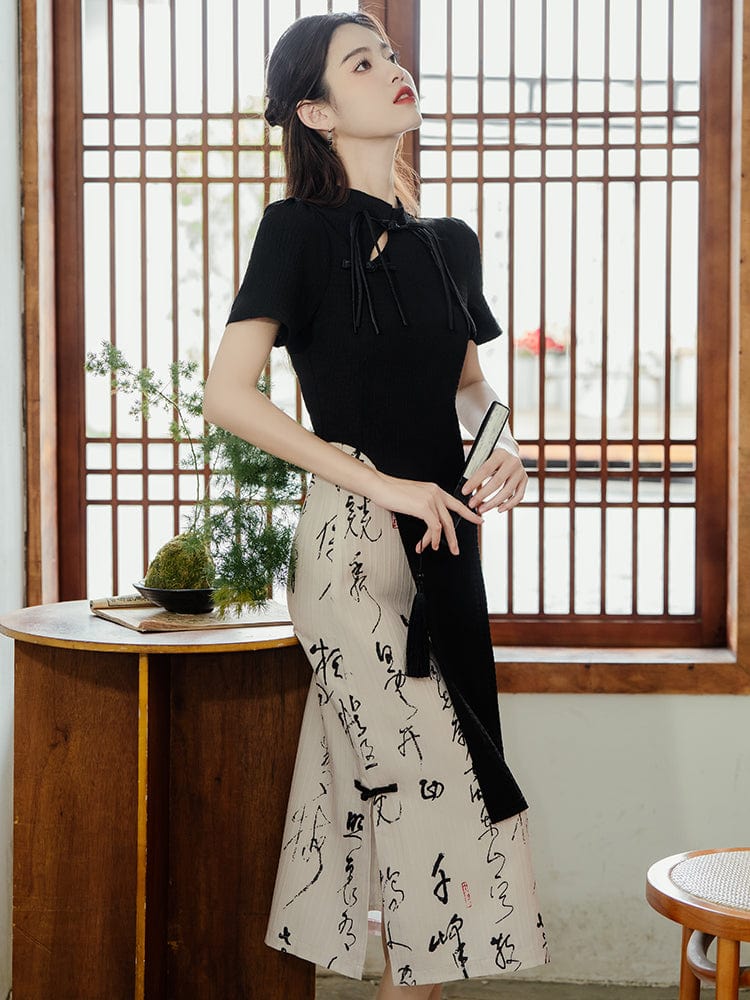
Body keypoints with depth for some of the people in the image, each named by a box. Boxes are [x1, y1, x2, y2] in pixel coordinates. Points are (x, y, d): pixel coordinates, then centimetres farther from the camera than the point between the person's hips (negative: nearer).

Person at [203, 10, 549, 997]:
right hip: (354, 541, -6)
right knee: (433, 789, -5)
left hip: (444, 538, 6)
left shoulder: (451, 242, 13)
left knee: (375, 785, 10)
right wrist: (380, 483, -16)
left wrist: (501, 444, 1)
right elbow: (229, 395, -13)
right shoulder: (300, 228, -5)